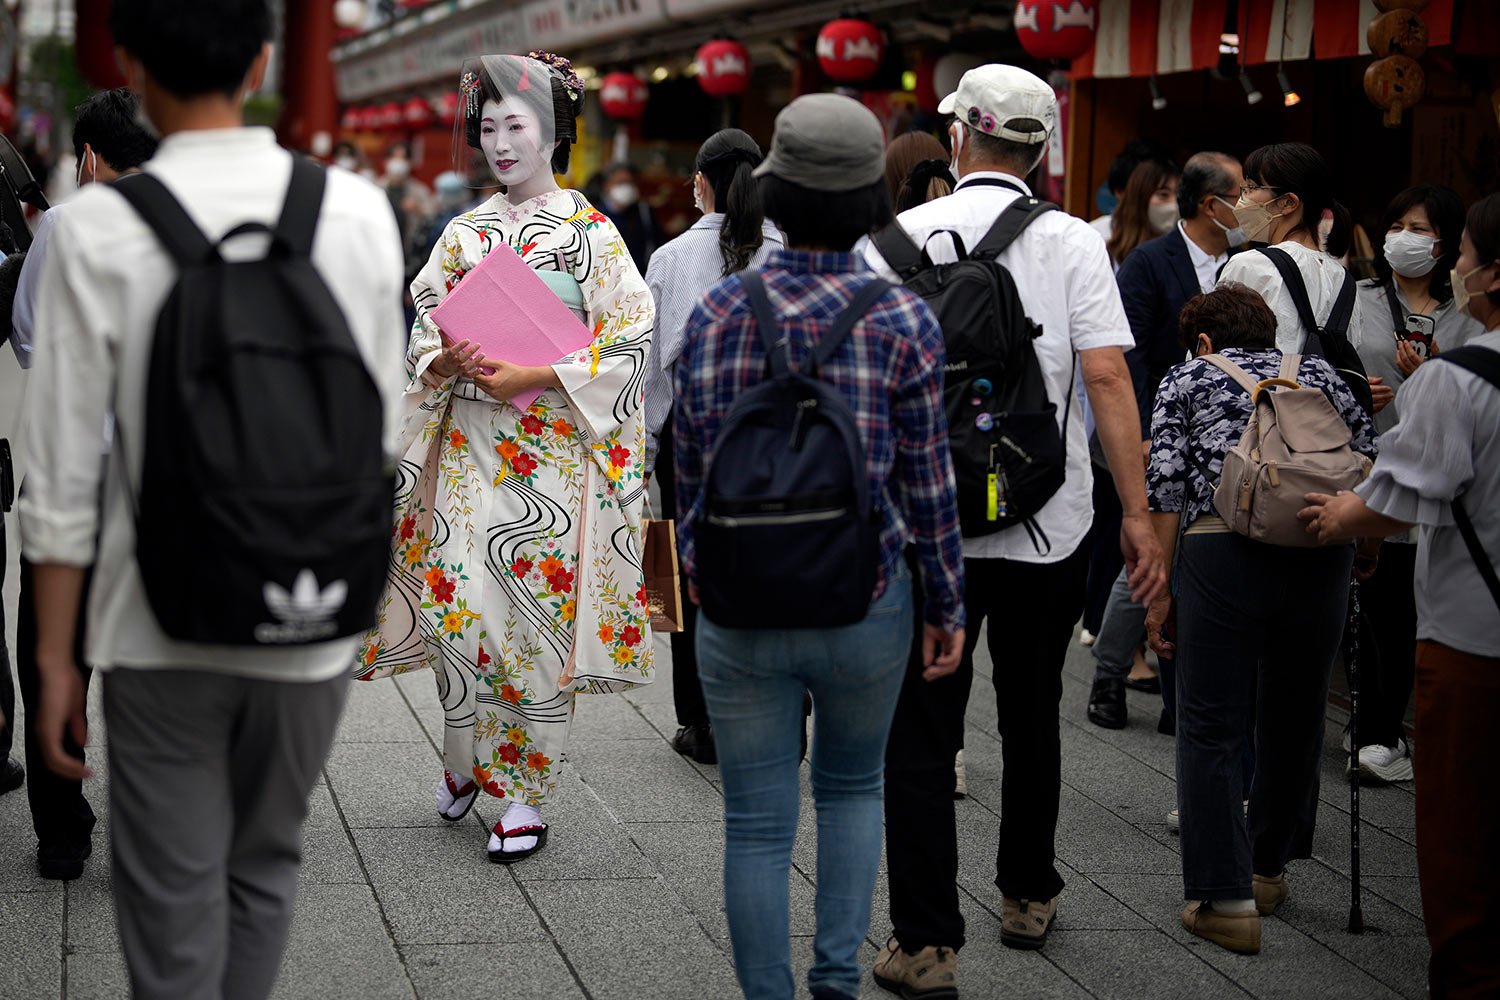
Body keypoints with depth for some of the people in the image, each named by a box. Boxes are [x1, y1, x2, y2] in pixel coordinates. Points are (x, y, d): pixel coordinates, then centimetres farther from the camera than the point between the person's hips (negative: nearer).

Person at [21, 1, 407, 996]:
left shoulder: (98, 229, -11)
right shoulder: (360, 213, -5)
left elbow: (65, 474, -9)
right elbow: (379, 429, 3)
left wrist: (55, 656, 1)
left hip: (163, 629, -2)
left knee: (174, 902, 9)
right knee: (267, 867, 22)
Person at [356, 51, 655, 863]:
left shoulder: (590, 233, -1)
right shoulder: (465, 234, 11)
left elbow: (629, 345, -6)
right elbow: (424, 335, 13)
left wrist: (534, 376, -15)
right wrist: (447, 363, -10)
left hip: (552, 448, -3)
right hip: (468, 446, 3)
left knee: (538, 612, -3)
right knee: (457, 605, -1)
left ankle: (526, 793, 8)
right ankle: (463, 760, 21)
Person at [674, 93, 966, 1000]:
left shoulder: (718, 312, -4)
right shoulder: (904, 321, -9)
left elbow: (690, 461, 3)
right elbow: (928, 481, -4)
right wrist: (949, 603, 7)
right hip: (865, 604, 0)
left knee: (757, 824, 9)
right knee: (853, 786, 22)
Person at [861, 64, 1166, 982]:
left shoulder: (901, 237, -2)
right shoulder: (1070, 243, -3)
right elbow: (1107, 374, -11)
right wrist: (1138, 511, -7)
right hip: (1049, 526, 1)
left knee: (922, 735, 3)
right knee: (1032, 717, 19)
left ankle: (927, 940, 1)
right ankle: (1029, 898, 34)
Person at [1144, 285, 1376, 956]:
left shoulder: (1187, 379, 15)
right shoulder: (1316, 371, 23)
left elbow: (1166, 489, 4)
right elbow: (1370, 460, 13)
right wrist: (1361, 550, 26)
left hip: (1223, 548, -3)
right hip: (1321, 552, 3)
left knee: (1212, 726, 2)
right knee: (1295, 716, 18)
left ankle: (1226, 899, -3)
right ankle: (1269, 869, 32)